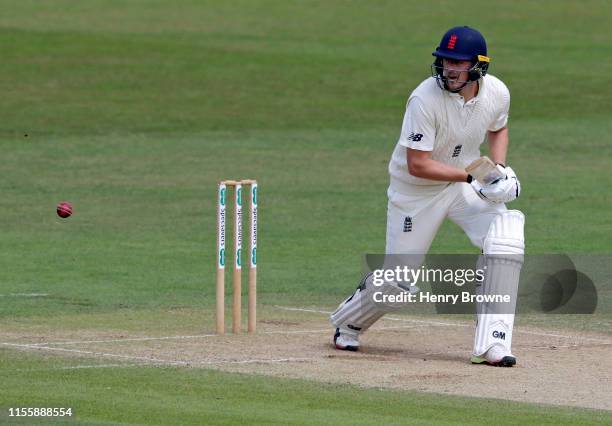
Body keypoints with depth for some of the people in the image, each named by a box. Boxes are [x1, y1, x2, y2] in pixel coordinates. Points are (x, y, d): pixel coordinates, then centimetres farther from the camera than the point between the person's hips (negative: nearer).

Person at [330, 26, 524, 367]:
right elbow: (417, 164, -27)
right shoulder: (426, 99, -29)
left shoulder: (497, 93, -12)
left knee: (506, 242, -21)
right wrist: (474, 176, -30)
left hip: (465, 183, 4)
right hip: (416, 190, -4)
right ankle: (348, 325, 35)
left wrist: (499, 167, -6)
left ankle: (492, 345, -16)